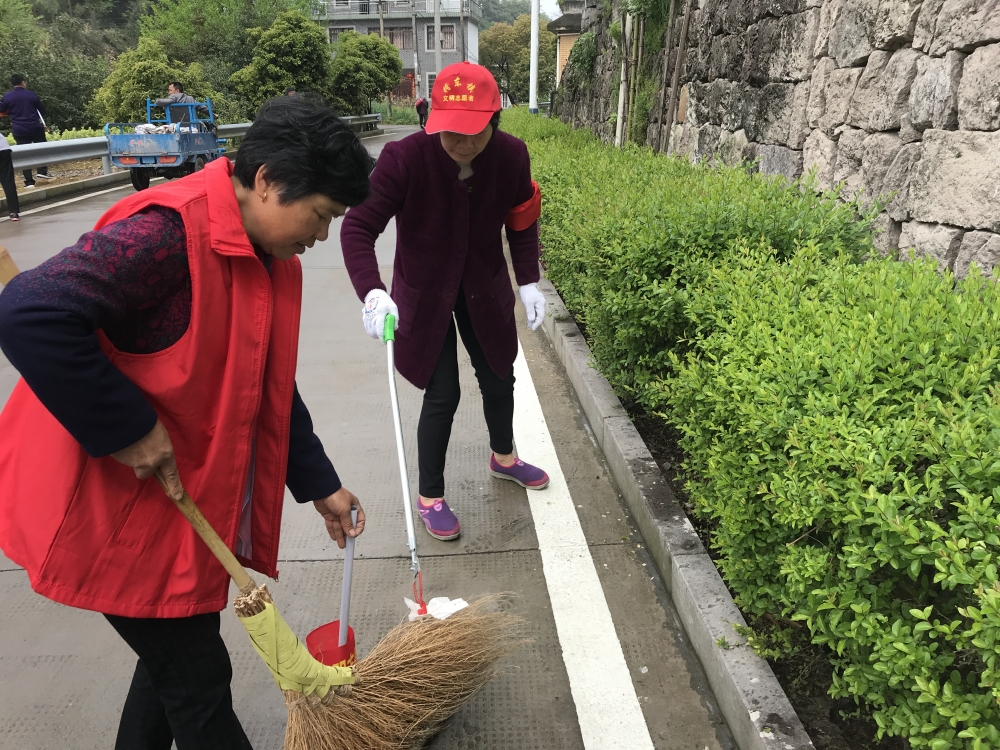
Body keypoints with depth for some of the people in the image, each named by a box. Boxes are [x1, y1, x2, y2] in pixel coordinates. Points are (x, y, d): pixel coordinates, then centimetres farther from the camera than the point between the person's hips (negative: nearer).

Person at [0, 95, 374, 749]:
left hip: (191, 495, 9)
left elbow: (270, 390, 12)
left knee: (178, 654, 23)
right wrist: (128, 430, -27)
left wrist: (319, 484, 11)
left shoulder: (271, 261, 5)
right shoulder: (171, 231, -25)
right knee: (197, 677, 6)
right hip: (114, 504, -9)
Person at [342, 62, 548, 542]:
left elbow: (522, 223, 0)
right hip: (424, 293, -4)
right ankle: (430, 497, 20)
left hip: (485, 289, 4)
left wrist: (528, 281, -5)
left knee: (499, 377, 18)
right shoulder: (405, 158, -28)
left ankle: (503, 457, 48)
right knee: (442, 394, -3)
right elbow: (357, 227, -28)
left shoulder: (511, 155, -16)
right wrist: (371, 291, -43)